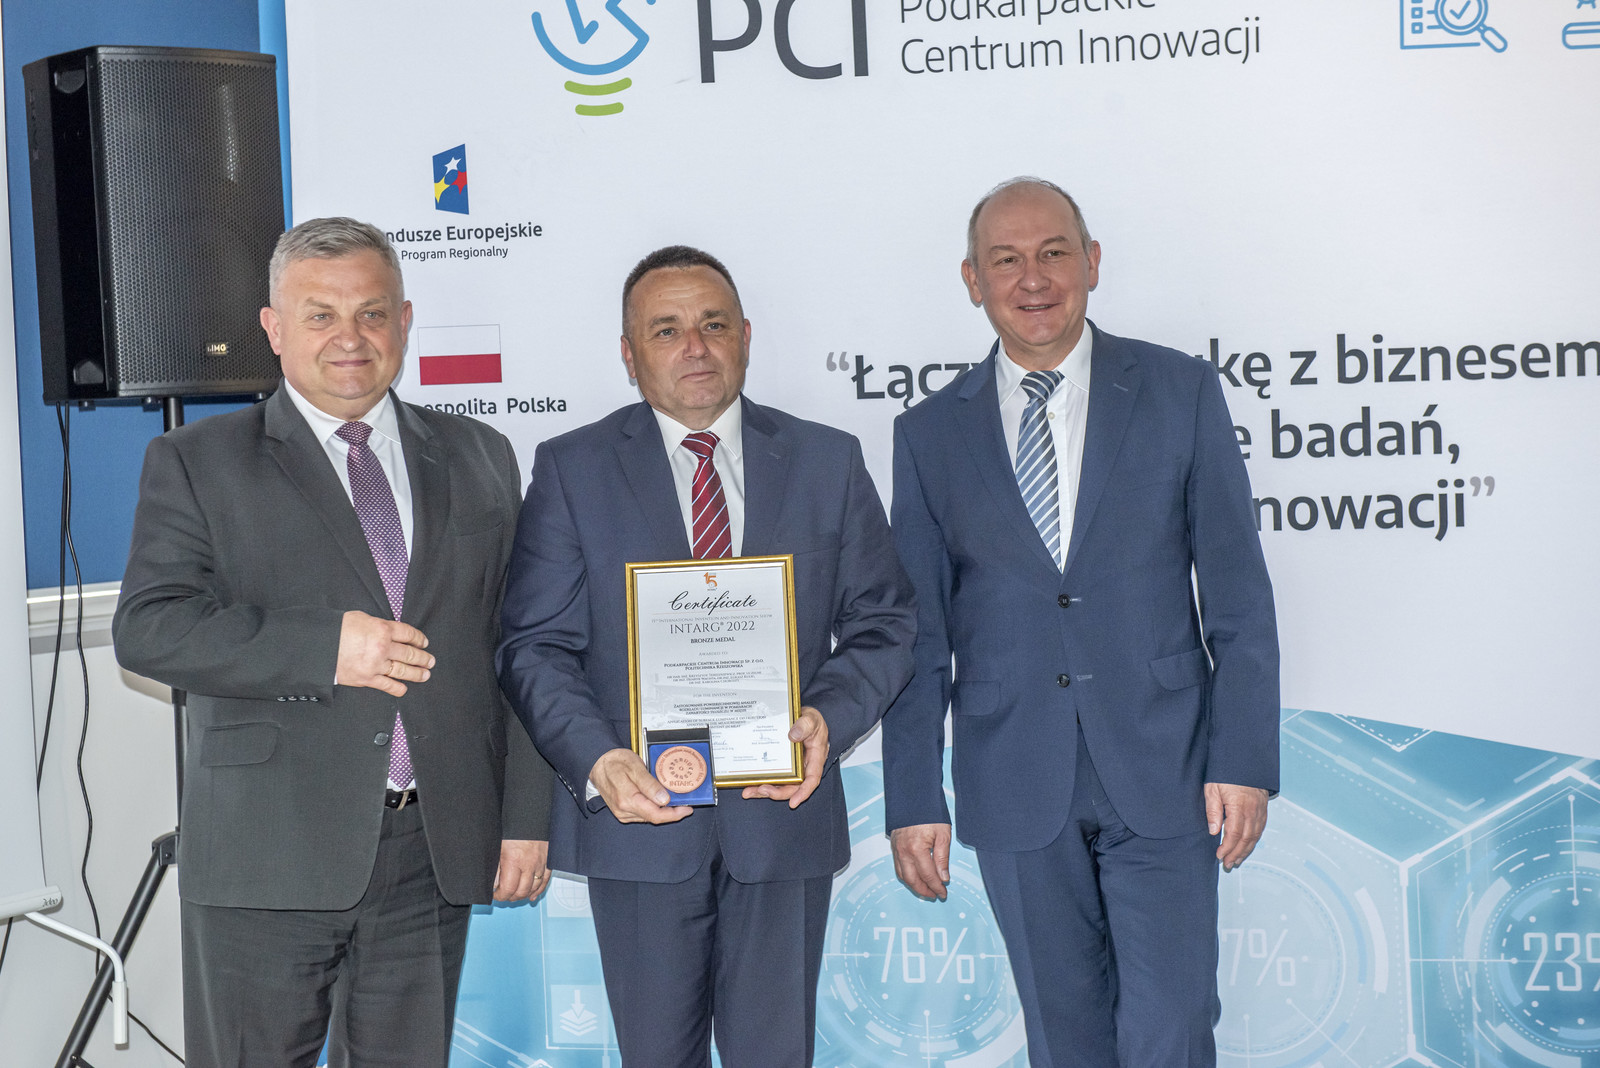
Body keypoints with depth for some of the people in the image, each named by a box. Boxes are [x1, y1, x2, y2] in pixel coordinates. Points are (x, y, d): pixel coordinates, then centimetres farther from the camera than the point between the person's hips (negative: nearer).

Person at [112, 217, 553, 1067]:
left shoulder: (478, 459, 12)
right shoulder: (198, 462, 4)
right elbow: (147, 628, -7)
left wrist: (526, 815, 6)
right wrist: (325, 649, -17)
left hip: (434, 853, 3)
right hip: (266, 854, -2)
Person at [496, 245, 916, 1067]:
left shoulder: (827, 461, 6)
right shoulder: (572, 470, 2)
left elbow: (882, 622, 6)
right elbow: (536, 647, -3)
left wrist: (828, 719, -13)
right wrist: (596, 762, -19)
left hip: (785, 810, 1)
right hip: (639, 812, -1)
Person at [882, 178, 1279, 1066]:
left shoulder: (1182, 392, 2)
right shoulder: (930, 434, 6)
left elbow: (1237, 593, 1)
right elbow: (918, 633, 6)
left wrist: (1244, 758, -5)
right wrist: (913, 799, 2)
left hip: (1161, 769, -1)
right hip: (1014, 787, 2)